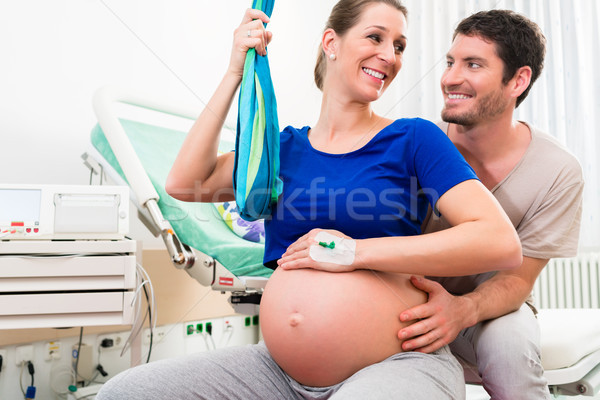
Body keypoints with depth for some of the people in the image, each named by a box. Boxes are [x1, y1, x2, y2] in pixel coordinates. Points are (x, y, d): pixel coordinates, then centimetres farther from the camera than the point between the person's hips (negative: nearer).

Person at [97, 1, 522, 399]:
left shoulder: (414, 138, 0)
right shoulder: (284, 147, 12)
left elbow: (502, 243, -11)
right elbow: (184, 183, 1)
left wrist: (353, 251, -15)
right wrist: (235, 74, 3)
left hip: (400, 362, -5)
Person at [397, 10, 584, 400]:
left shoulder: (559, 173, -15)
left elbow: (517, 278, -13)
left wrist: (462, 310, -35)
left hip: (491, 307, -1)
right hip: (416, 300, 2)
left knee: (509, 343, -35)